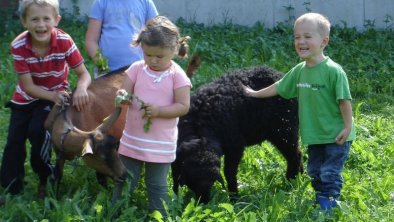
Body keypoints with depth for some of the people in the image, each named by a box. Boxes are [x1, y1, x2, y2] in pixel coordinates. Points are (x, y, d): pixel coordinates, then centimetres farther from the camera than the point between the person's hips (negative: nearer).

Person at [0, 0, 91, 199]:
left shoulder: (64, 41, -27)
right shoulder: (18, 46, -26)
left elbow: (84, 74, -20)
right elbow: (28, 86, -21)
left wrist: (81, 89, -43)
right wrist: (53, 97, -38)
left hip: (56, 94, -2)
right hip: (26, 97, 2)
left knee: (37, 130, -24)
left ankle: (46, 180, 0)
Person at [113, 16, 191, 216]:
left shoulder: (177, 76, -10)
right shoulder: (137, 68, -2)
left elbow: (183, 107, -13)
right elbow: (124, 91, -4)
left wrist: (158, 111, -25)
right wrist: (122, 96, -28)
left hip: (160, 144, -3)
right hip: (132, 139, 3)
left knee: (157, 185, 9)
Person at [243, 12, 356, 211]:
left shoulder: (333, 71, -18)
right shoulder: (299, 71, 3)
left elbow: (344, 100, -17)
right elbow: (279, 87, 17)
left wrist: (347, 127, -17)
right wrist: (255, 94, 25)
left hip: (335, 136, -7)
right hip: (314, 136, 7)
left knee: (330, 173, -5)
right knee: (315, 172, 15)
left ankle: (327, 206, 1)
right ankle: (319, 201, 28)